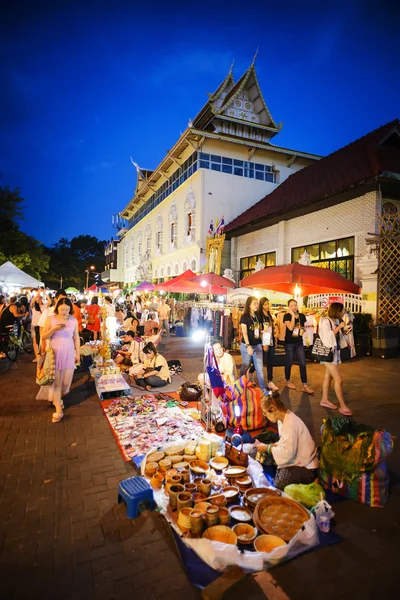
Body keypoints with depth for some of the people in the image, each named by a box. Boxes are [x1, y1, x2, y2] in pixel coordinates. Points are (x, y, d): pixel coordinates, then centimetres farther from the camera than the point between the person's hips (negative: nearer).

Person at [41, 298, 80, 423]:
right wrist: (54, 329, -20)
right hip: (54, 354, -2)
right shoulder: (51, 319, -5)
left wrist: (78, 353, 5)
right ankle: (58, 410, 6)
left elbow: (76, 338, 6)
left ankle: (57, 399, 38)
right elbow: (43, 337, -3)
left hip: (69, 354, 2)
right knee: (56, 381, 0)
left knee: (66, 381, 7)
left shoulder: (74, 320, 0)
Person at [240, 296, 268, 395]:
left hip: (257, 345, 5)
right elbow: (244, 332, -17)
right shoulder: (244, 317, -11)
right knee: (245, 367, 9)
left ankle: (264, 389, 10)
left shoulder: (258, 316, 7)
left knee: (259, 368, 5)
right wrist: (248, 346, -26)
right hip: (247, 345, -5)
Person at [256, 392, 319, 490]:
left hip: (305, 468, -9)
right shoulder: (283, 419, 5)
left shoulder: (290, 424, -26)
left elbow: (288, 453, -31)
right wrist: (270, 445, -2)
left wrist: (267, 448, -19)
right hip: (297, 461, 9)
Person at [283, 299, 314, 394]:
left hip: (299, 342, 4)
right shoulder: (287, 316, -10)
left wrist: (303, 330, -5)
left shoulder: (302, 316, 3)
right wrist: (293, 315, -24)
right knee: (289, 363, 8)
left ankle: (305, 385, 4)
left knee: (303, 363, -1)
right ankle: (288, 381, 28)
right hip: (289, 343, -4)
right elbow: (290, 328, -25)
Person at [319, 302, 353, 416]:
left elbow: (338, 336, 14)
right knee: (339, 379, -8)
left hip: (335, 351, 8)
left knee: (328, 376, 14)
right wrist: (339, 327, -20)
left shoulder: (337, 321, 8)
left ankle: (324, 400, 24)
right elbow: (328, 337, -23)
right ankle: (342, 406, 1)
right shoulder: (326, 321, -16)